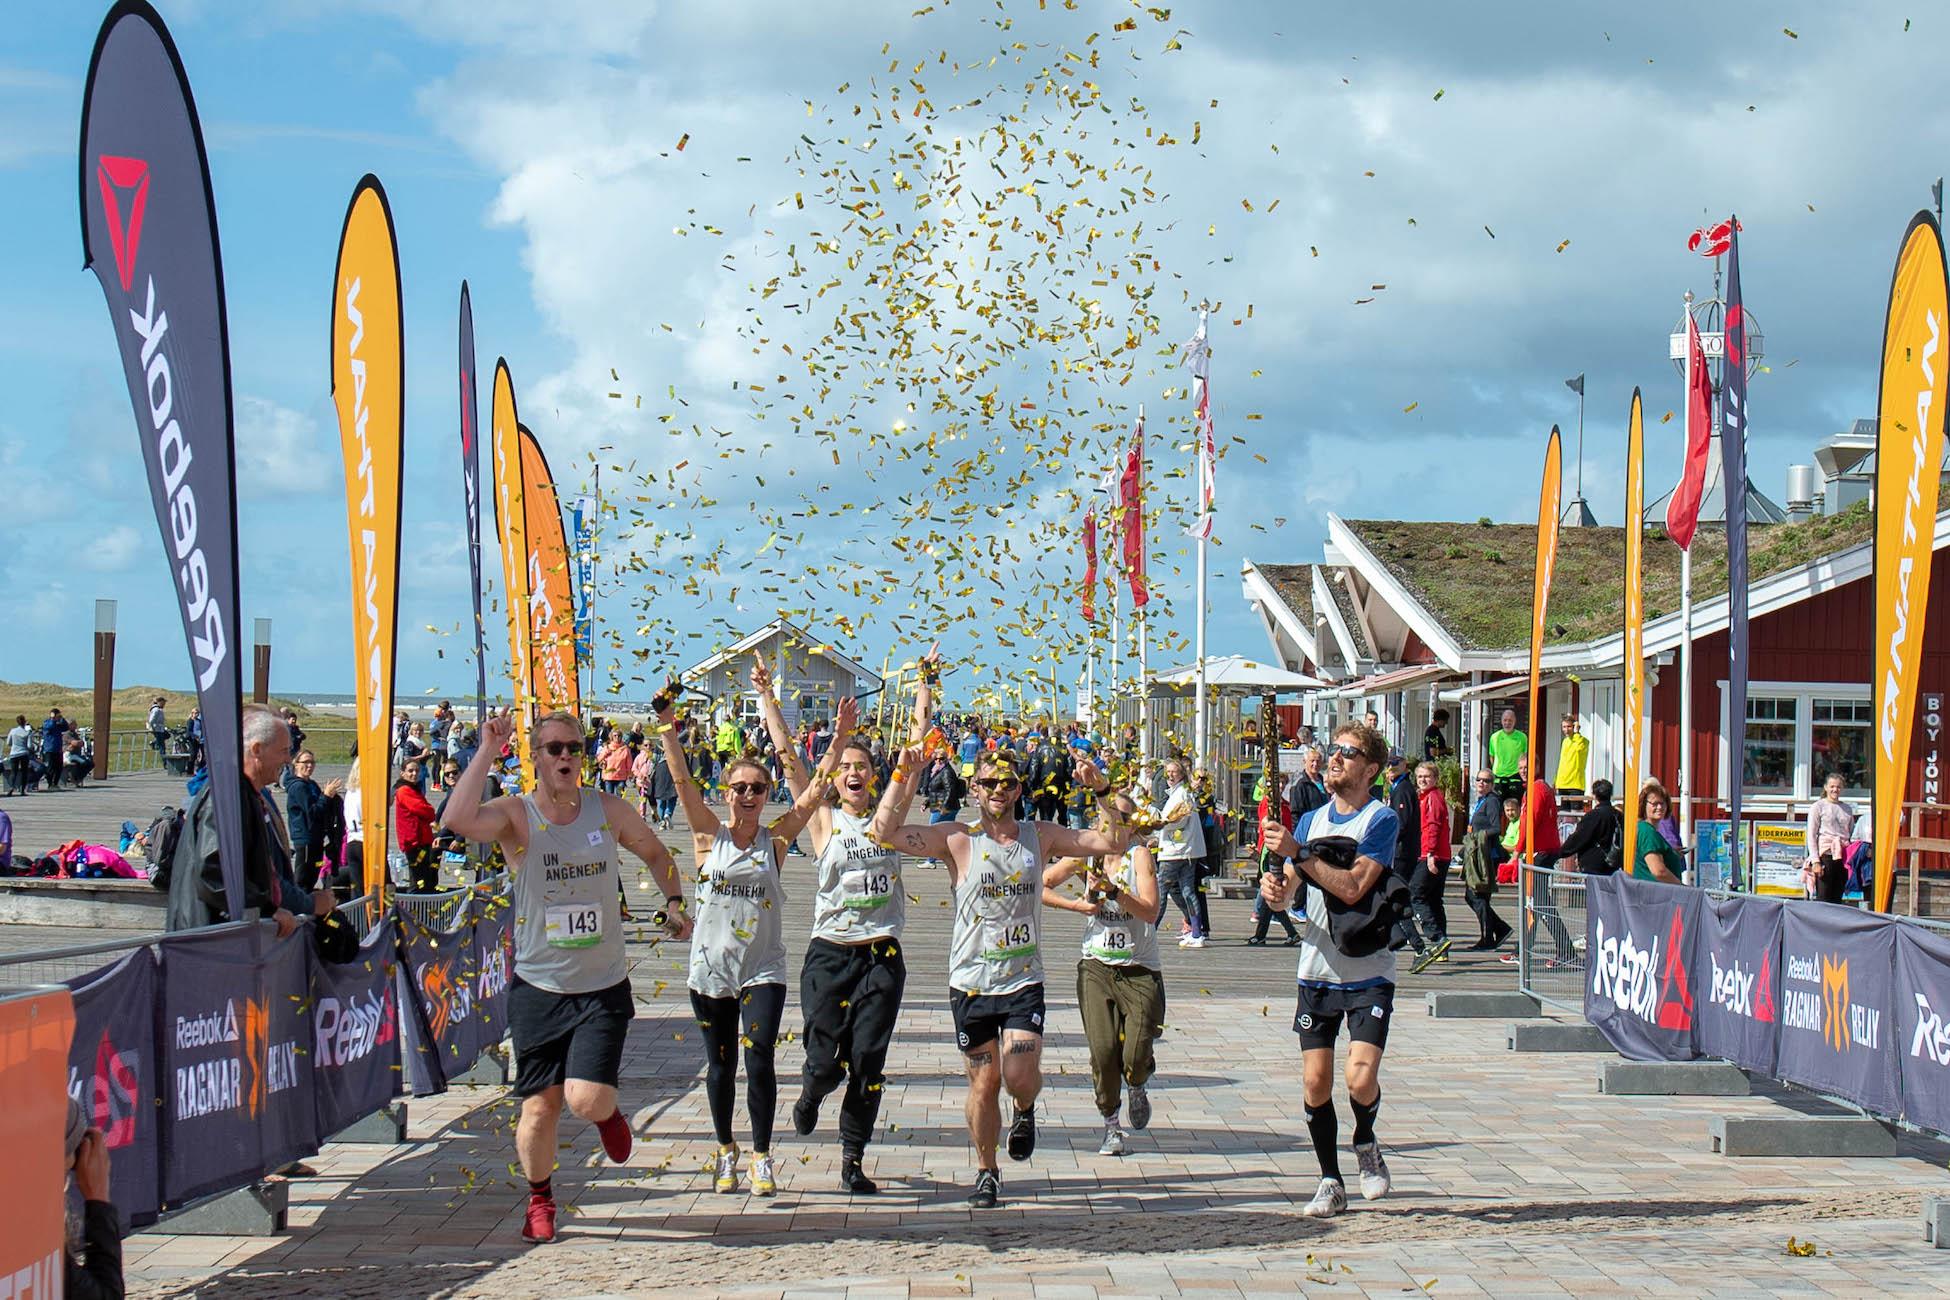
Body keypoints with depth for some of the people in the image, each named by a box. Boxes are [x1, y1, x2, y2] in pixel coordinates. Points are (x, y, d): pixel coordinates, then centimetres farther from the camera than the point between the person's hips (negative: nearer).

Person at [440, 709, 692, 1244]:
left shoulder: (609, 811, -1)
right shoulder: (514, 816, -9)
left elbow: (655, 852, 19)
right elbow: (458, 820, -31)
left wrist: (674, 902, 7)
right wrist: (487, 752, -25)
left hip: (604, 988, 1)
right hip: (538, 988, 0)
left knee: (587, 1101, -13)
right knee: (540, 1106, 5)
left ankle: (608, 1111, 24)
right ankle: (540, 1199, 31)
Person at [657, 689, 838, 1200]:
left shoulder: (775, 839, 1)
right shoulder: (709, 836, 0)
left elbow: (816, 789, -3)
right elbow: (682, 780, -9)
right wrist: (667, 726, -18)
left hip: (763, 969, -1)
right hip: (711, 967, 1)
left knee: (759, 1060, -13)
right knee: (720, 1066, 10)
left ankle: (761, 1156, 0)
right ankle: (725, 1149, 29)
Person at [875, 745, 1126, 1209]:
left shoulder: (1041, 837, 4)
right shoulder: (957, 839, -4)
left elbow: (1115, 843, 4)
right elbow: (884, 832, -13)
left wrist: (1101, 791, -7)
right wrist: (906, 779, -18)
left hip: (1024, 983, 1)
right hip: (971, 983, 0)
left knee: (1020, 1078, -12)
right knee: (984, 1083, 7)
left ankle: (1025, 1110, 24)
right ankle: (986, 1172, 26)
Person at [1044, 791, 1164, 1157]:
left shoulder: (1139, 855, -5)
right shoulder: (1085, 856, 3)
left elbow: (1151, 912, -15)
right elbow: (1039, 887, 11)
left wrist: (1113, 890, -24)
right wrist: (1078, 904, -1)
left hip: (1140, 970, -2)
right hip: (1096, 966, 2)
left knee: (1136, 1059, -9)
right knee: (1103, 1051, -9)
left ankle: (1137, 1089, 28)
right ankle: (1111, 1126, 10)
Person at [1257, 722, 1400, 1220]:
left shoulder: (1381, 819, -8)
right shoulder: (1313, 820, 11)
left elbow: (1352, 888, -20)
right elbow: (1285, 894, 10)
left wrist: (1297, 853, -24)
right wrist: (1274, 885, -13)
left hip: (1368, 974, -5)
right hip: (1317, 970, 5)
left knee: (1361, 1079, -15)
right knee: (1315, 1082, 1)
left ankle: (1365, 1144, 17)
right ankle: (1330, 1182, 15)